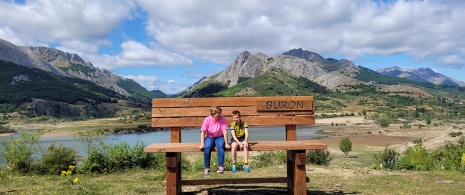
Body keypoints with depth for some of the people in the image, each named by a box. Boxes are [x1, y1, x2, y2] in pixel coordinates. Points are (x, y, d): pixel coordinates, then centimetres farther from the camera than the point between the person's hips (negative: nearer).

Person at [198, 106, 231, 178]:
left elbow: (225, 132, -13)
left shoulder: (222, 119, -11)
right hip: (209, 137, 0)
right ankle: (207, 168, -20)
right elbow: (203, 132, -8)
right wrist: (202, 144, -17)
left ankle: (220, 166, -28)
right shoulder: (207, 119, -11)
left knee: (220, 146, -34)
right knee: (207, 147, -32)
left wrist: (226, 143, -16)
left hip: (219, 137, 0)